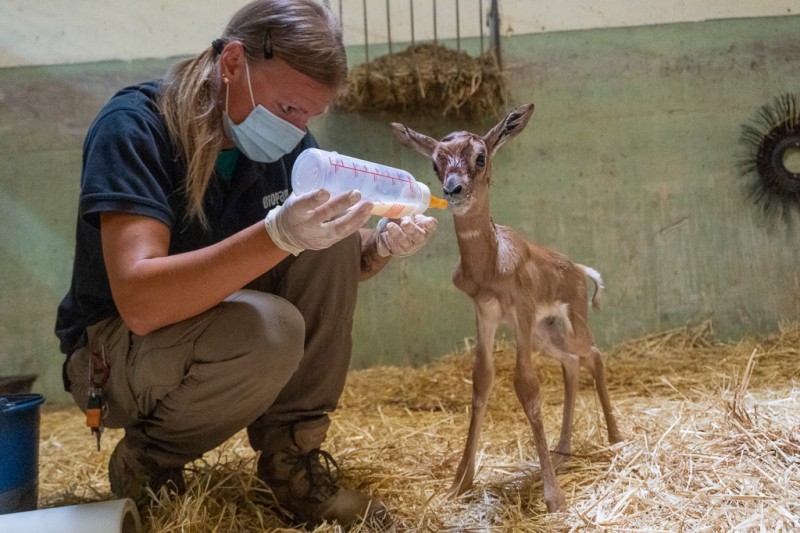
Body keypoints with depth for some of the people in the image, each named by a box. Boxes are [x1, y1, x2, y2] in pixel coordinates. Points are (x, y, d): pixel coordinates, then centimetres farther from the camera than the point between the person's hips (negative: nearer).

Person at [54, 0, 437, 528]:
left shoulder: (290, 144, -5)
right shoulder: (136, 125, -25)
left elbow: (337, 263, 4)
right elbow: (141, 302, -36)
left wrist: (381, 246, -20)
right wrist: (278, 233, -47)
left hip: (218, 338, 6)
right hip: (113, 352, -6)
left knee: (328, 244, -16)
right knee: (267, 327, -35)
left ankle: (291, 458, -8)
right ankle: (148, 459, -6)